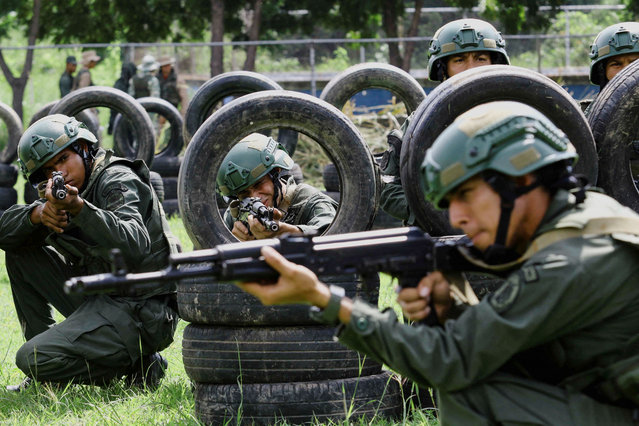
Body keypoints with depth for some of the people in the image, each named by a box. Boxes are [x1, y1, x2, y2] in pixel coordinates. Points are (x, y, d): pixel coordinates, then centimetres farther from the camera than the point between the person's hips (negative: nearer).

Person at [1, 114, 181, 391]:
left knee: (32, 360, -21)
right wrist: (37, 214, -17)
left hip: (139, 311, -9)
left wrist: (79, 208, -42)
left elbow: (135, 248, -31)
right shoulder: (65, 192, 14)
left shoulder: (119, 181, -12)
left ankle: (134, 365, -4)